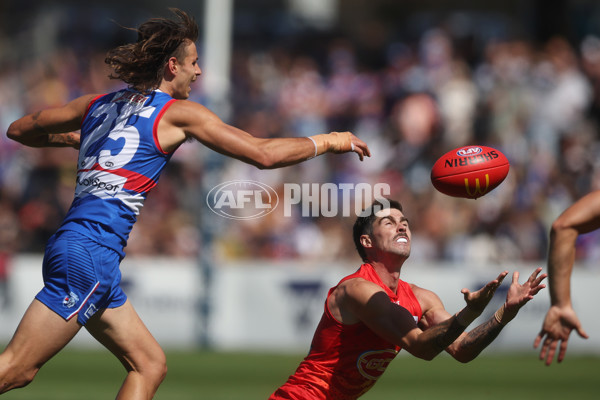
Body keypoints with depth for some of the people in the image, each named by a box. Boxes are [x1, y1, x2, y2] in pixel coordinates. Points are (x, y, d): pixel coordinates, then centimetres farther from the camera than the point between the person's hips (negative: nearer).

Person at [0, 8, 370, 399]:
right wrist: (327, 141, 11)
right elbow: (263, 154, -2)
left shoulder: (98, 104, 18)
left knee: (150, 364, 9)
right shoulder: (177, 113, -1)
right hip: (90, 253, -9)